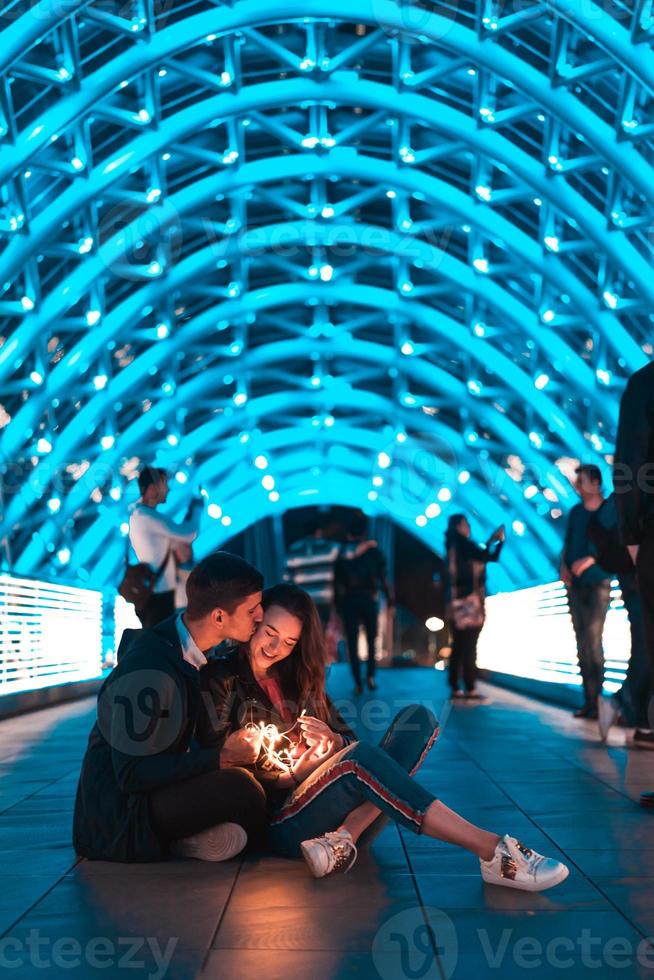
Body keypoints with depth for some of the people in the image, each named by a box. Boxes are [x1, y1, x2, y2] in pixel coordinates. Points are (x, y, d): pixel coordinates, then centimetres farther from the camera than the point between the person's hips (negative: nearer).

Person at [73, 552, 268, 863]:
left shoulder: (185, 651, 4)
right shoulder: (149, 673, -25)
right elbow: (131, 774, -24)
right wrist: (221, 757, -22)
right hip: (117, 818, -9)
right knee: (237, 785, -28)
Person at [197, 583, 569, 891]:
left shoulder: (299, 679, 19)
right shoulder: (222, 681, 2)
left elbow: (348, 739, 17)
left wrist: (332, 743, -7)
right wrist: (299, 770, -10)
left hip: (328, 806, 6)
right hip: (282, 820, -6)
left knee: (417, 718, -11)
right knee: (359, 758, -35)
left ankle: (346, 835, -33)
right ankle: (495, 854, -37)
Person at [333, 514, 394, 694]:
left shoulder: (342, 553, 2)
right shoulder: (373, 550, 1)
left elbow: (336, 581, 1)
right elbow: (383, 577, -3)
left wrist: (337, 603, 7)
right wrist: (390, 598, 2)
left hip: (348, 600, 0)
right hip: (369, 598, 0)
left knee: (352, 643, 4)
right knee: (371, 640, 13)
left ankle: (358, 682, 0)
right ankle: (370, 675, -2)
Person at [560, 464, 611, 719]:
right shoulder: (575, 512, 13)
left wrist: (590, 560, -22)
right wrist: (563, 566, -3)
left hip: (598, 584, -5)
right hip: (575, 585, 5)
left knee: (593, 640, -12)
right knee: (582, 643, 4)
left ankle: (598, 699, -8)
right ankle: (589, 699, 8)